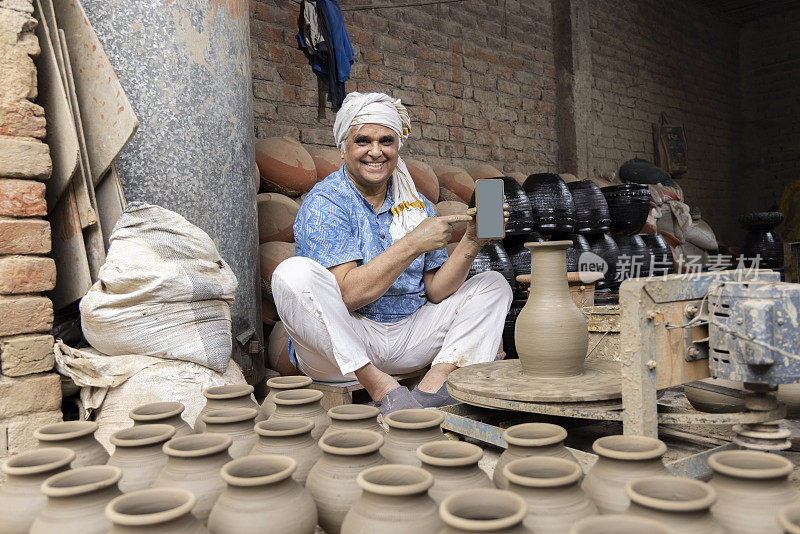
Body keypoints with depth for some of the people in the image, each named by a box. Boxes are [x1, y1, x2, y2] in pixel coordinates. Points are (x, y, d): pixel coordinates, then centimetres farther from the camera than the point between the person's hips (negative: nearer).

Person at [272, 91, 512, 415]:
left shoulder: (416, 206, 9)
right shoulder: (324, 203, -9)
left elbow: (434, 292, 3)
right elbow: (346, 296, -20)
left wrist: (471, 243, -12)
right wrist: (413, 244, -22)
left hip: (408, 338, 6)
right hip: (338, 350, -5)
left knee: (493, 284, 2)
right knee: (294, 273, -30)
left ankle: (433, 386, -22)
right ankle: (383, 389, -24)